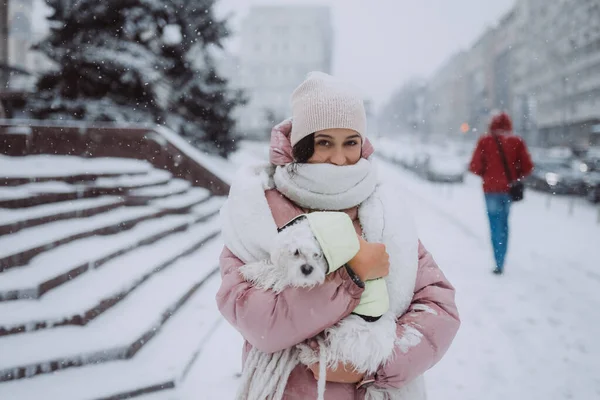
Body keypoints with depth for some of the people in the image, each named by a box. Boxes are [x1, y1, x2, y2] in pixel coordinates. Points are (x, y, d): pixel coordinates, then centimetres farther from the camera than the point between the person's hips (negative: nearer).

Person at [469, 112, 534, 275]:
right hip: (509, 188, 3)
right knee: (503, 224, 15)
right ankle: (500, 261, 21)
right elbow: (527, 167, -2)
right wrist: (515, 176, 15)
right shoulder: (517, 142, -1)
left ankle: (499, 263, -10)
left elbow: (475, 167, -8)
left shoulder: (485, 142, -6)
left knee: (496, 225, 0)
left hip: (491, 188, -3)